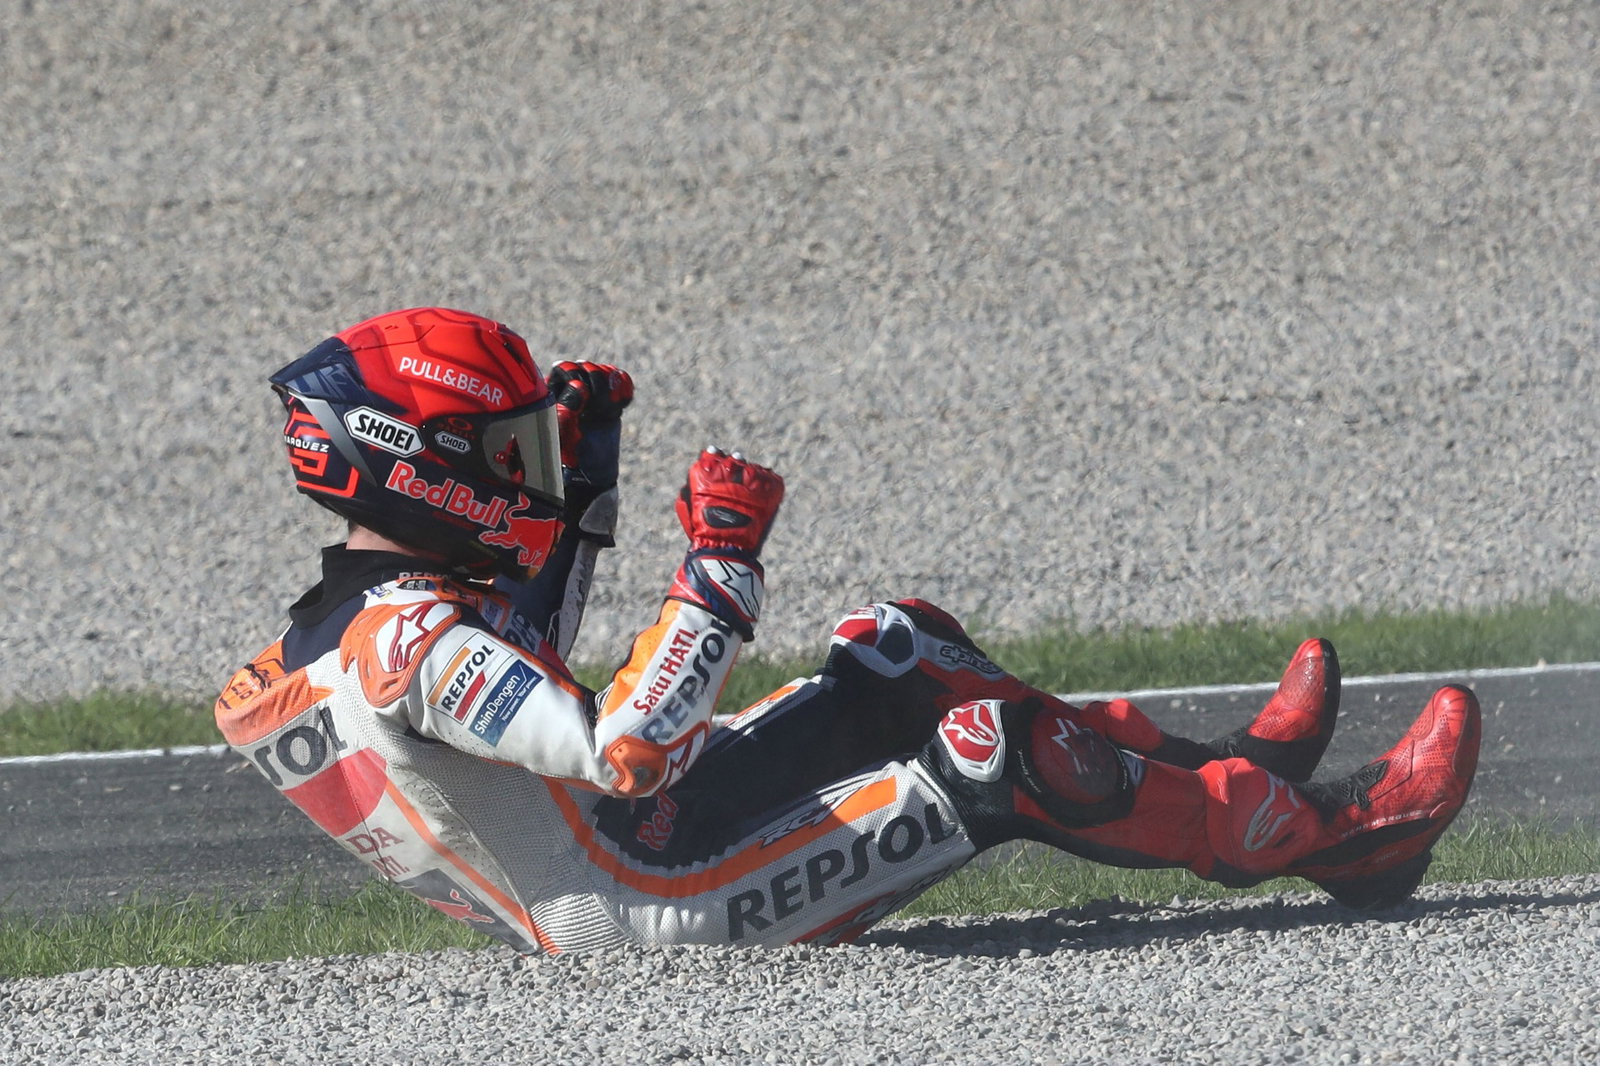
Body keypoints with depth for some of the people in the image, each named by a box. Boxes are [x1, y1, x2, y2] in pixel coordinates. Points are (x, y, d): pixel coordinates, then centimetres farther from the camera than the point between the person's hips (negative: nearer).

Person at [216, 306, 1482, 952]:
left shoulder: (343, 624, 7)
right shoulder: (410, 642, -26)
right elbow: (630, 753, -36)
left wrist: (569, 476, 22)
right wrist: (721, 568, -29)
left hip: (640, 838, 11)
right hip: (654, 901, -11)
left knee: (902, 654, 15)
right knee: (997, 745, -15)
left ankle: (1212, 776, 17)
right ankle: (1329, 836, -1)